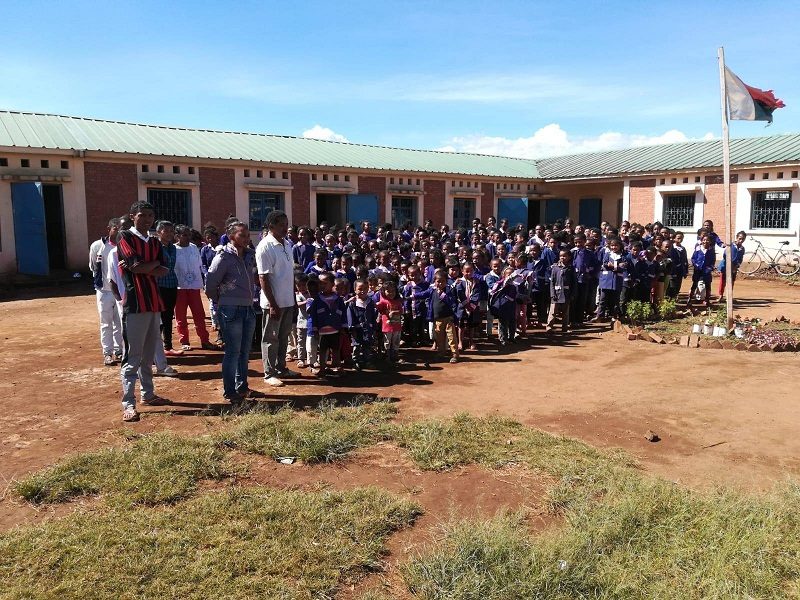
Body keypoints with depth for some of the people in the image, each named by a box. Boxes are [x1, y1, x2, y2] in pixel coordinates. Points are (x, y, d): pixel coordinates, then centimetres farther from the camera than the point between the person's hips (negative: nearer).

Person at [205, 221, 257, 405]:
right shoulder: (223, 257, -12)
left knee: (245, 351, 14)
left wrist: (249, 299, 14)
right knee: (233, 351, -1)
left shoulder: (250, 255, 7)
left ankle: (242, 386, 28)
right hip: (231, 310, -6)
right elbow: (210, 286, -8)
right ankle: (230, 392, 9)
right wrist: (221, 302, 4)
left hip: (248, 308, 6)